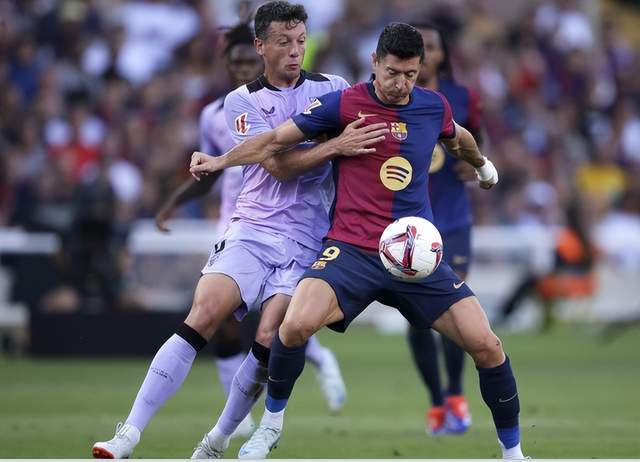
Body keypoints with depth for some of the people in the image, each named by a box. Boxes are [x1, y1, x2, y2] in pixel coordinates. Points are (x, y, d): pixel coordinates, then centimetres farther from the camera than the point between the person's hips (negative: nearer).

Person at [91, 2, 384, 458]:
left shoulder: (334, 89, 8)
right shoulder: (243, 101, 3)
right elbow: (278, 163, -9)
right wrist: (336, 145, -20)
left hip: (306, 243, 1)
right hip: (253, 230, -1)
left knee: (269, 341, -15)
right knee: (201, 317, -18)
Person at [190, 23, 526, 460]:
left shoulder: (434, 106, 6)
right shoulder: (344, 104, -5)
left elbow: (458, 140, 30)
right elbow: (277, 140, 3)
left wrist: (483, 165, 49)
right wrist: (220, 161, -8)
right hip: (352, 250, -3)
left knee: (486, 345, -9)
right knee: (296, 325, -29)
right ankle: (272, 422, -2)